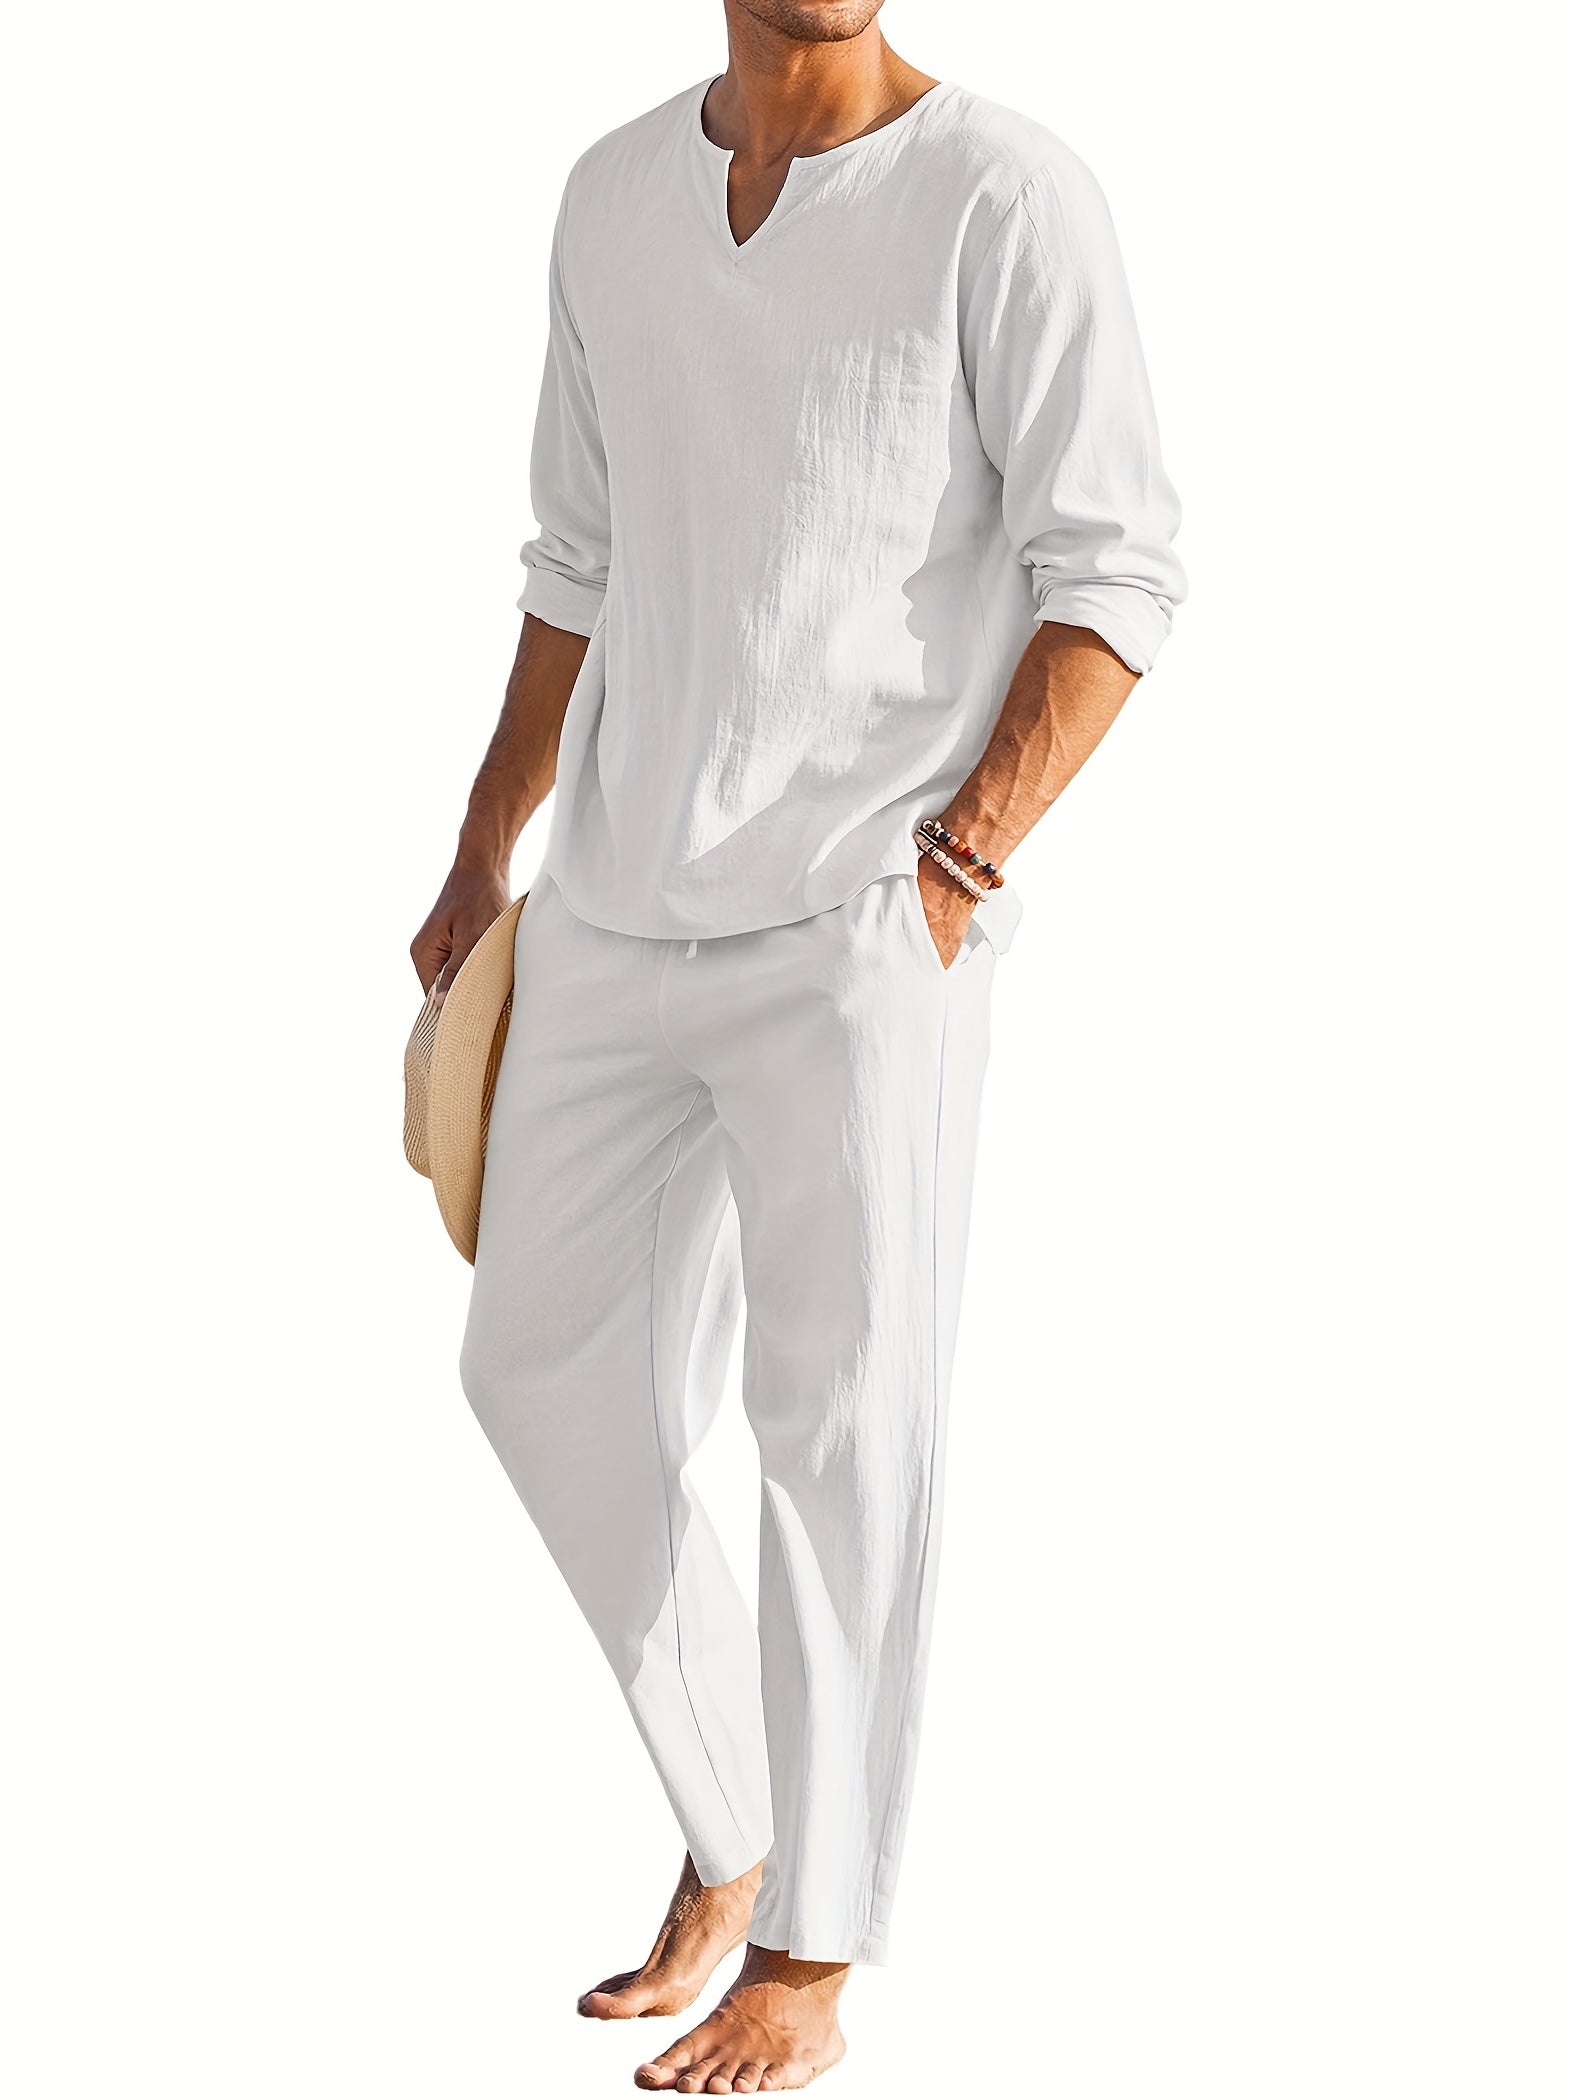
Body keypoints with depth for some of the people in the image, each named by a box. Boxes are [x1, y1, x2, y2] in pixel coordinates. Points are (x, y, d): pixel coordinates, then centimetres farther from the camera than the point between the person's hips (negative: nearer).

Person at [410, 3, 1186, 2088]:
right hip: (615, 921, 6)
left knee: (844, 1426, -1)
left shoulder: (1005, 199, -9)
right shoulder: (617, 197, 10)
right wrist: (483, 863, 21)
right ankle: (728, 1841, 29)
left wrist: (961, 861, -20)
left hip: (855, 937, -6)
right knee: (550, 1374, 11)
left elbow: (1118, 572, -11)